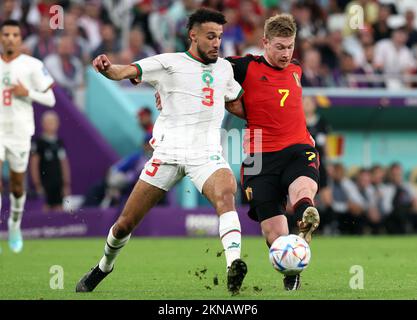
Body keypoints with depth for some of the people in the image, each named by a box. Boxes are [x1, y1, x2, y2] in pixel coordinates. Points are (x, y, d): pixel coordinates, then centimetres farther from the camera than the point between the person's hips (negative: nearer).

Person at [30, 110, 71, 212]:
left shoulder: (59, 143, 13)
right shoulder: (39, 142, -3)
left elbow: (64, 164, 16)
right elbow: (34, 165, -5)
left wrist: (67, 184, 11)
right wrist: (38, 185, -9)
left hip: (58, 184, 5)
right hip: (45, 183, -5)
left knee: (59, 208, 1)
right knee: (47, 207, -11)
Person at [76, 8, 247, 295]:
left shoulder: (225, 68, 16)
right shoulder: (169, 64, 1)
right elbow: (126, 71, -15)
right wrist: (108, 69, -36)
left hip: (206, 153, 2)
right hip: (168, 152, -2)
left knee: (226, 193, -33)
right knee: (125, 223, 4)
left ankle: (234, 267, -47)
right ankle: (103, 268, 34)